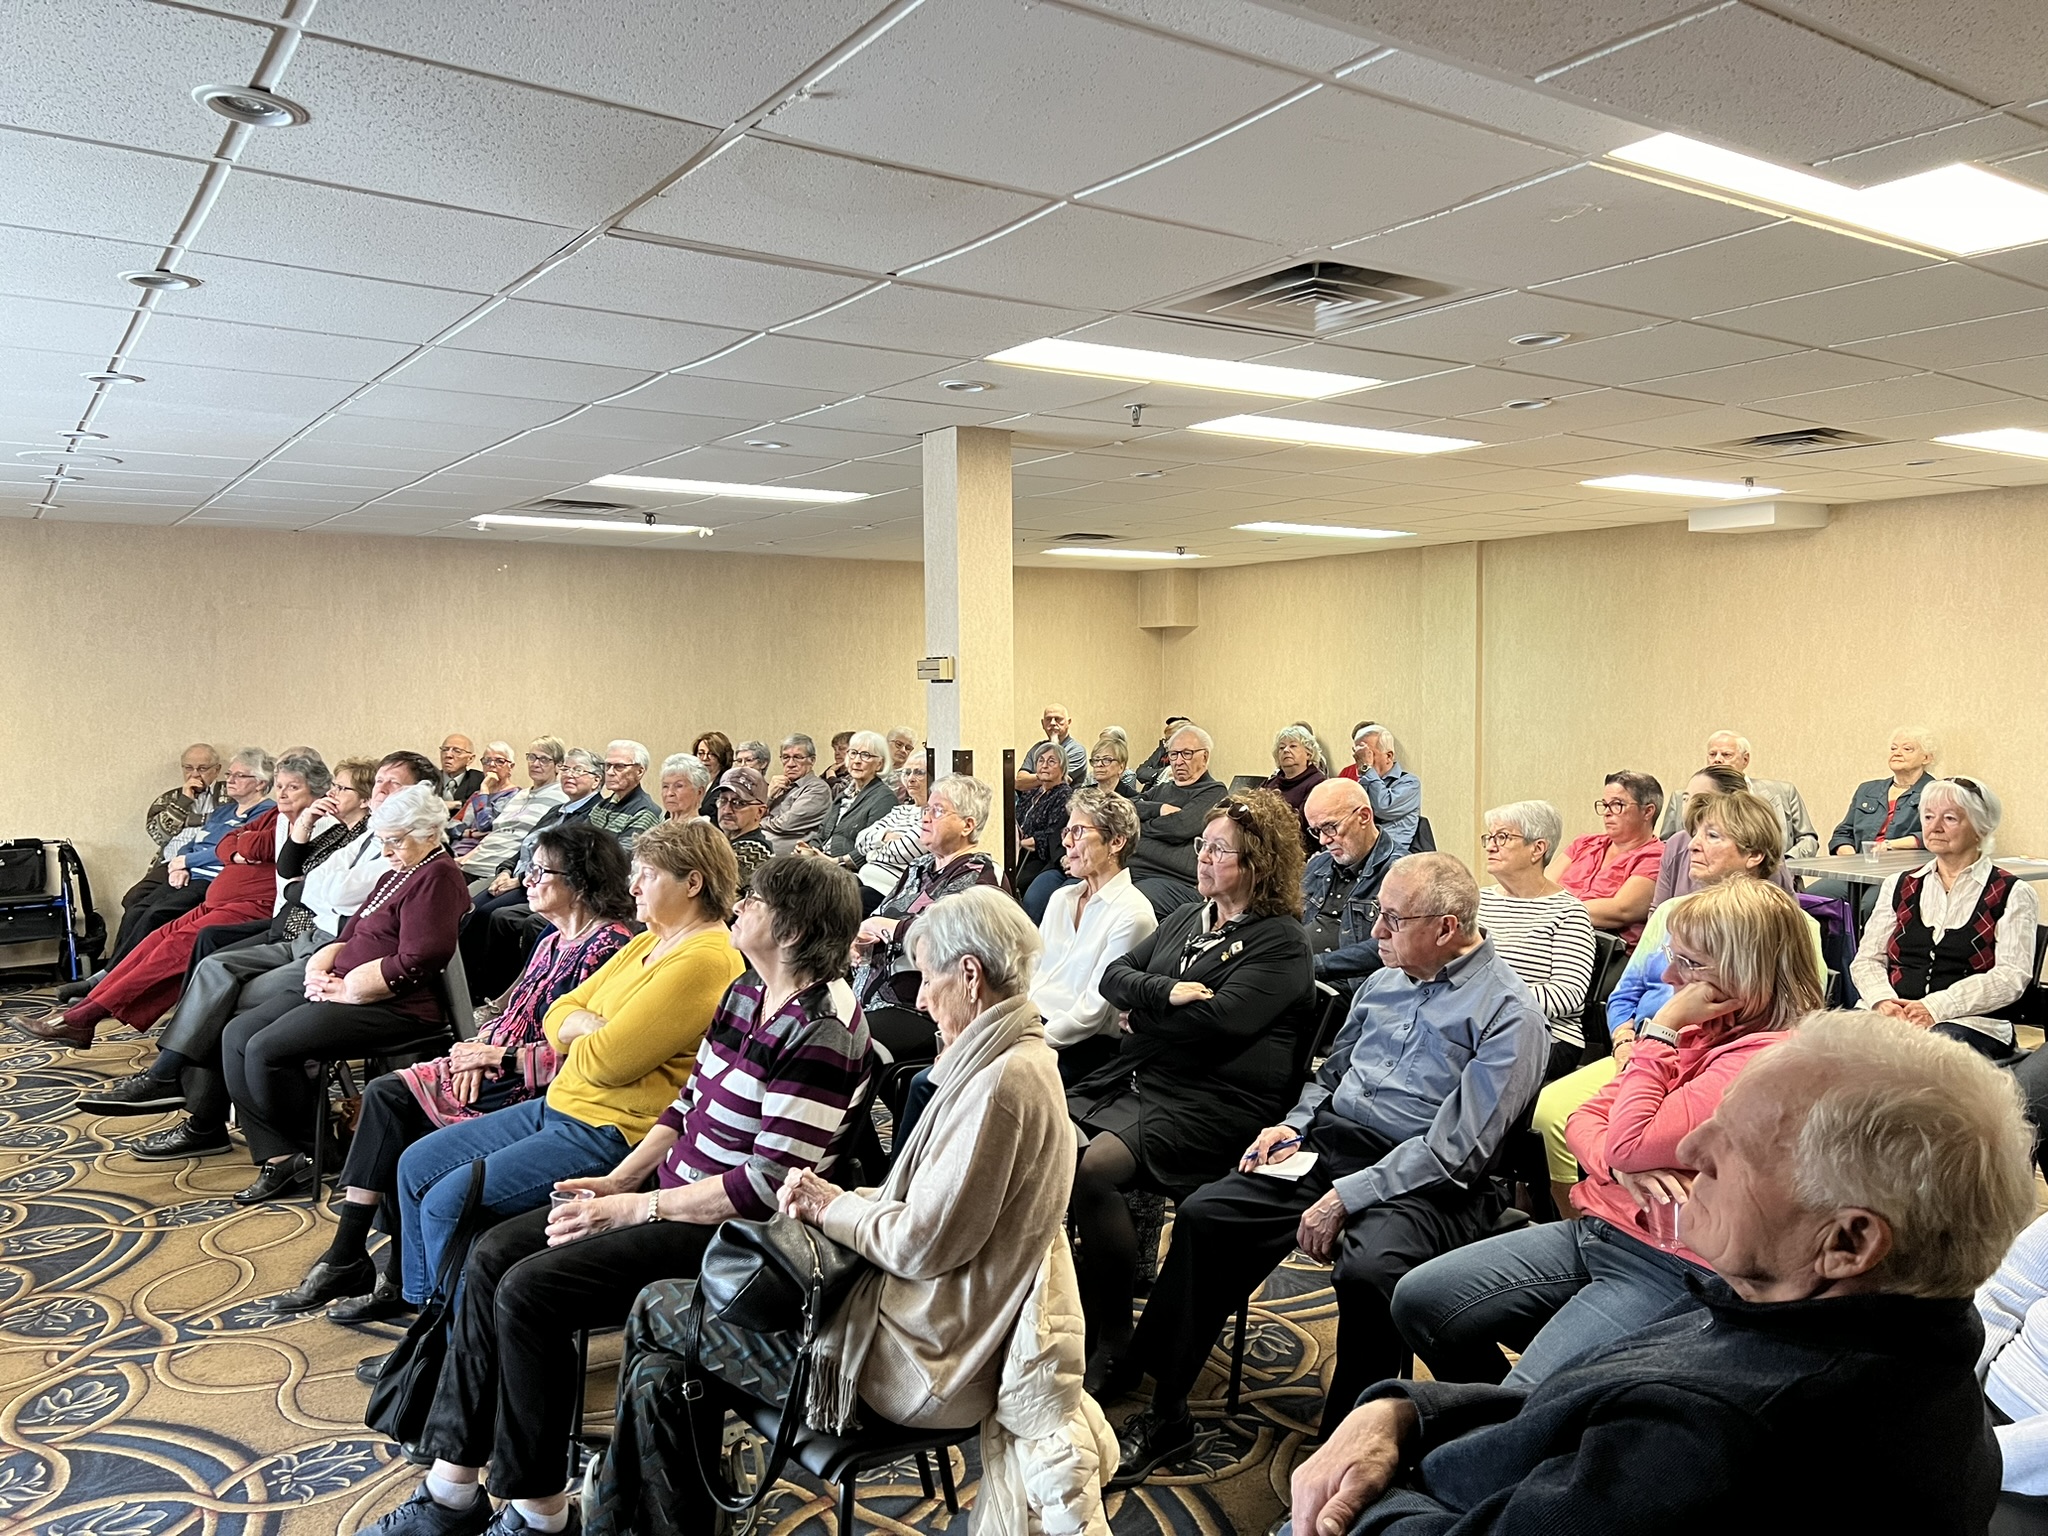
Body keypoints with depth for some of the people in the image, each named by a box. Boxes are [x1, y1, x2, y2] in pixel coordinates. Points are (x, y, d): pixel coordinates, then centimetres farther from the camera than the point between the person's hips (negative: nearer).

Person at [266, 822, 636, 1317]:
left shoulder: (607, 948, -16)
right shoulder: (556, 938, 15)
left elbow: (580, 1052, -21)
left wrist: (499, 1056, -15)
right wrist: (480, 1047, 0)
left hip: (535, 1090, -10)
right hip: (497, 1069, 10)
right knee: (385, 1093, -4)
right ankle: (347, 1259, 0)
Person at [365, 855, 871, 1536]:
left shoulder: (820, 1033, -23)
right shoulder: (746, 991, 7)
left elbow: (769, 1184, -24)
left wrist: (633, 1209, -19)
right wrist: (619, 1180, 3)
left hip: (732, 1229, -10)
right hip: (677, 1190, 10)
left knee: (530, 1288, -18)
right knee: (493, 1255, 0)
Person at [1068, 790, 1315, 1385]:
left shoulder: (1281, 942, -3)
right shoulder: (1186, 919, 21)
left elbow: (1221, 1019, -16)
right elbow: (1114, 975, 12)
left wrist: (1142, 1010, -1)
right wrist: (1164, 993, -9)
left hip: (1211, 1105, -7)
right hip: (1128, 1080, 7)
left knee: (1093, 1170, -29)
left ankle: (1113, 1336, -11)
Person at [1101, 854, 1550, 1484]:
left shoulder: (1508, 1014, -9)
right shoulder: (1383, 982, 15)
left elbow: (1453, 1151, -17)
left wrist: (1345, 1198, -20)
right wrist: (1293, 1124, 6)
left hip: (1422, 1185, -7)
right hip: (1328, 1146, 7)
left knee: (1367, 1270, -36)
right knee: (1203, 1216, -10)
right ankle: (1163, 1414, 0)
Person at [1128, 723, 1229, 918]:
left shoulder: (1214, 792, 6)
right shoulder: (1162, 788, 28)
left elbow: (1179, 827, -10)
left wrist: (1140, 825, 7)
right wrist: (1159, 809, -4)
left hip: (1176, 880, -6)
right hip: (1131, 869, 7)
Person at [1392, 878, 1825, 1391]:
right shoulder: (1699, 1030, 10)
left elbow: (1630, 1143, -23)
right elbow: (1583, 1119, 11)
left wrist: (1661, 1029, -15)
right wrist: (1620, 1165, -11)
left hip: (1670, 1268, -9)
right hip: (1599, 1229, 9)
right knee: (1419, 1300, 1)